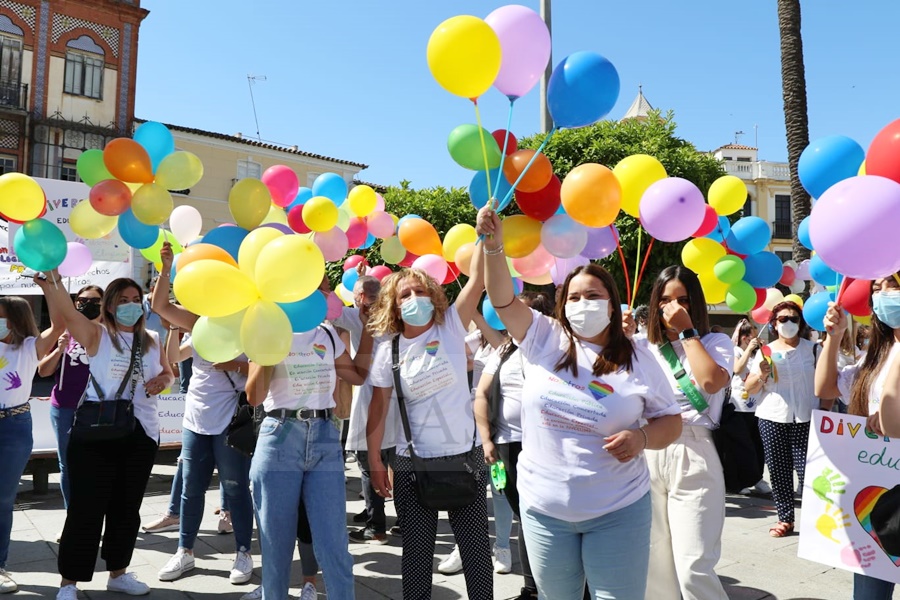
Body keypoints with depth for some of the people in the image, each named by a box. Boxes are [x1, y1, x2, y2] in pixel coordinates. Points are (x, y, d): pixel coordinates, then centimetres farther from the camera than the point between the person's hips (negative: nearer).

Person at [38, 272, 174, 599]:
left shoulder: (151, 341, 11)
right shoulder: (97, 335, -4)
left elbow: (168, 373, 22)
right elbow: (65, 312, -22)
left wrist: (163, 380, -2)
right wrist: (51, 281, -38)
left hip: (141, 433, 5)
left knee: (127, 507, 15)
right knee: (86, 507, 0)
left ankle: (118, 572, 30)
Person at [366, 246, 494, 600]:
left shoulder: (451, 327, -4)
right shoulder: (389, 349, -3)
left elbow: (478, 279, -15)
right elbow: (379, 406, 0)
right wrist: (374, 461, 0)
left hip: (465, 456, 0)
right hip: (413, 463, 0)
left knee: (475, 545, 11)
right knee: (416, 548, 12)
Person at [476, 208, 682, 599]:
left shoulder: (638, 361, -3)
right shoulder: (543, 339, -1)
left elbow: (671, 421, 3)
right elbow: (503, 299, -12)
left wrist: (642, 438, -17)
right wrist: (493, 245, -25)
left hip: (617, 511, -1)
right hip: (543, 507, 2)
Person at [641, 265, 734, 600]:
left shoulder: (716, 343, 4)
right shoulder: (647, 348, 14)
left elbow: (711, 381, -17)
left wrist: (687, 331, -8)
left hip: (693, 458, -4)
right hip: (649, 456, 4)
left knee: (693, 570, -8)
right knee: (653, 565, 10)